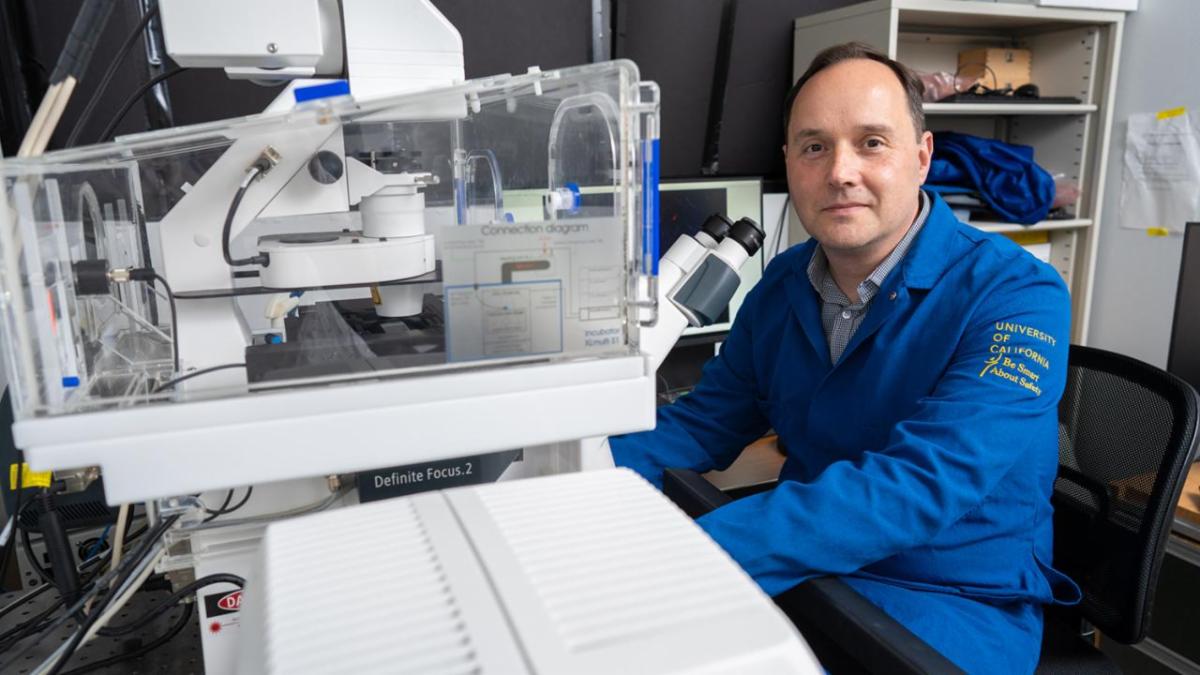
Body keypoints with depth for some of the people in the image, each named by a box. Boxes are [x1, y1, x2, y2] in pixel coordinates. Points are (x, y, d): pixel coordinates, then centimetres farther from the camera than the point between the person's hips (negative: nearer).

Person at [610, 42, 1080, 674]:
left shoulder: (1016, 296, -18)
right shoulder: (783, 284, 1)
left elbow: (920, 484, -31)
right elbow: (703, 423, 5)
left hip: (954, 599, -5)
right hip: (804, 562, 6)